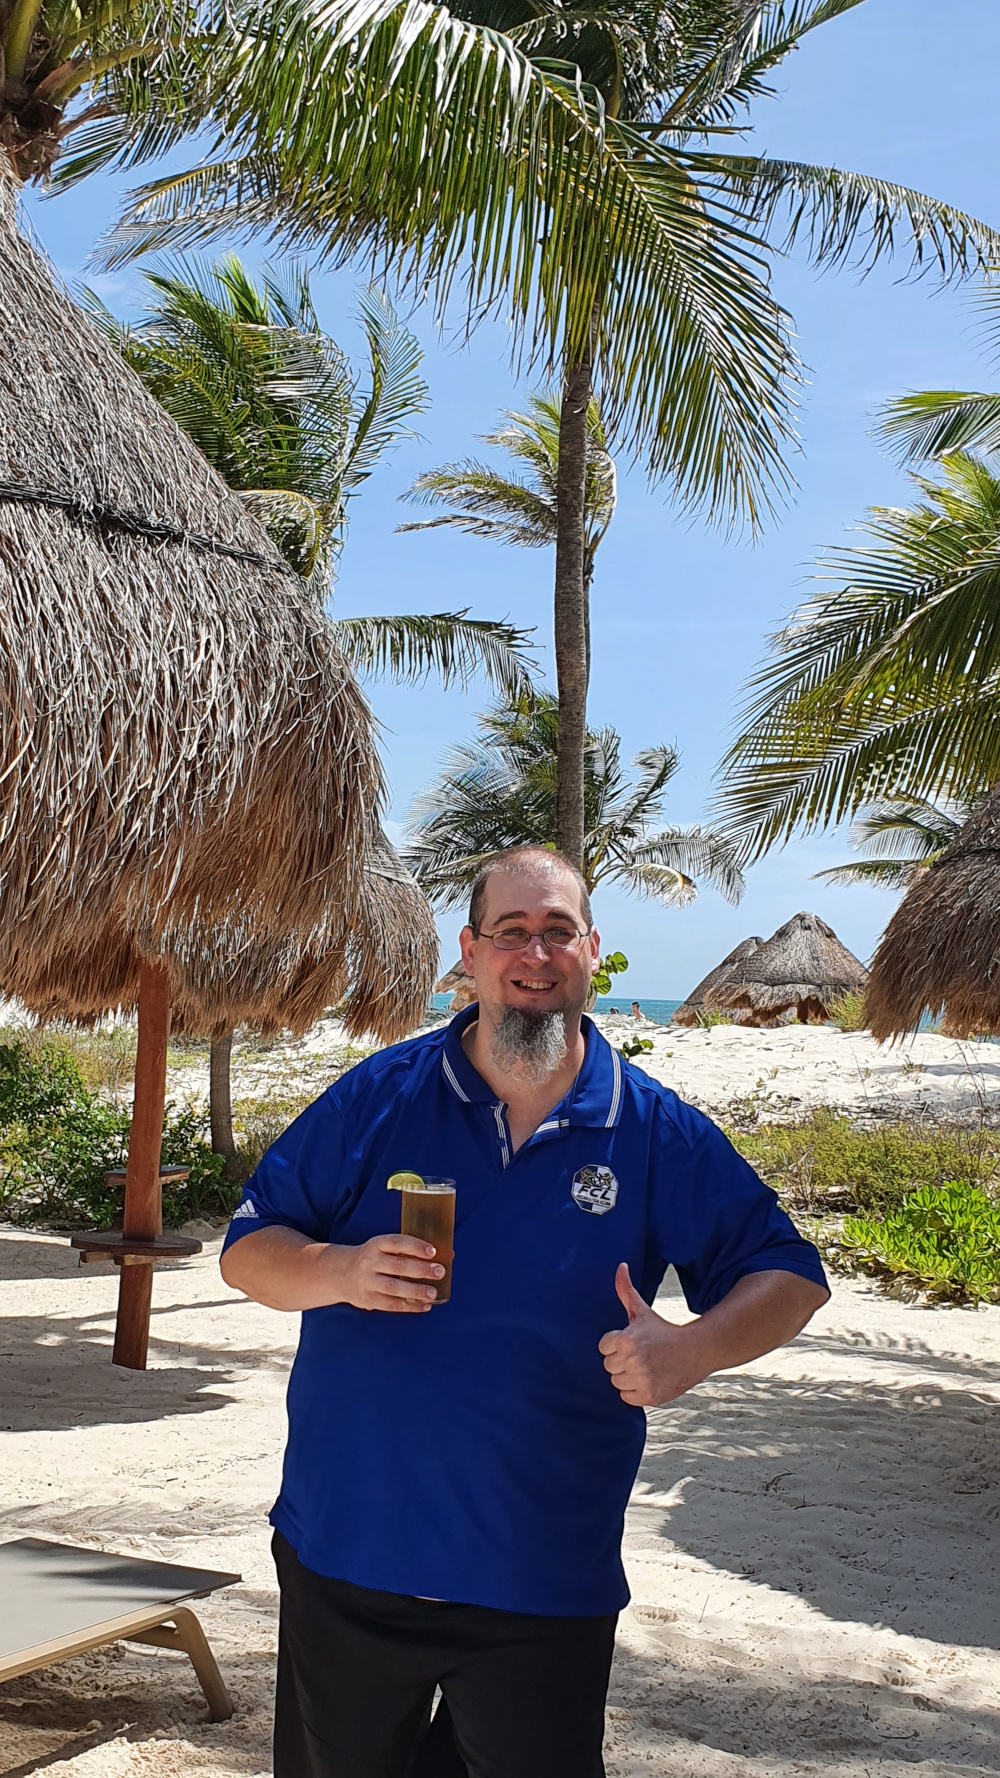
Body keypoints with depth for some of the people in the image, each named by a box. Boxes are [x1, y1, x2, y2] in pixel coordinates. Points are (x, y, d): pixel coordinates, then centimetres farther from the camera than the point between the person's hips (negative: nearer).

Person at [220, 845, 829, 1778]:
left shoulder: (659, 1135, -2)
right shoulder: (379, 1096, -1)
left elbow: (790, 1277, 1)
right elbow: (247, 1249, 1)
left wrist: (691, 1348, -18)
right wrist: (340, 1271, -20)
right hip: (346, 1556, 1)